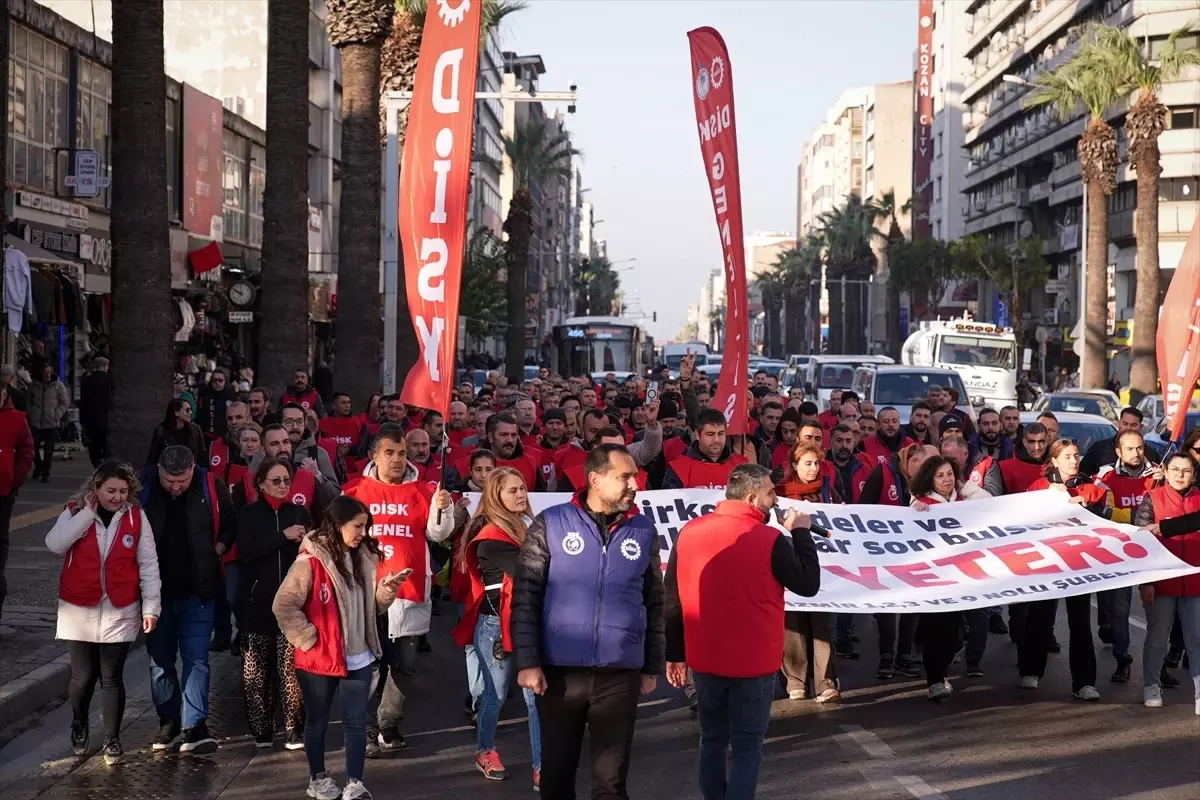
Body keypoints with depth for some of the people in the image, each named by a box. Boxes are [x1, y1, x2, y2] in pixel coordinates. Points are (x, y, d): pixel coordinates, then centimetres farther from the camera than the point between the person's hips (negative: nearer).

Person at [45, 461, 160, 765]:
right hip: (79, 611, 0)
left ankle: (112, 739, 17)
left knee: (112, 678, 3)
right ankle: (79, 725, 34)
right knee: (82, 676, 6)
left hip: (119, 612, 0)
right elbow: (54, 544, -20)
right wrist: (87, 514, -20)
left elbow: (148, 564, -1)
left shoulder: (136, 517, -3)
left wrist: (151, 606, -5)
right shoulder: (75, 512, -2)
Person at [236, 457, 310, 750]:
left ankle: (295, 729, 0)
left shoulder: (299, 512, 11)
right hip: (258, 602, 0)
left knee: (291, 667, -6)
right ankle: (261, 729, 12)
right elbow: (245, 552, -10)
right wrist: (283, 536, -15)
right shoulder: (248, 514, 5)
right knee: (258, 670, 2)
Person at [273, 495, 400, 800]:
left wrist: (386, 590, -9)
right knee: (317, 721, 13)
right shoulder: (311, 561, -16)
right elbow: (283, 606, -16)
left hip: (358, 658, 5)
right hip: (319, 660, -4)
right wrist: (309, 639, -13)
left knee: (356, 722, 5)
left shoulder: (364, 558, 3)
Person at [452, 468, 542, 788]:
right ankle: (485, 752, 32)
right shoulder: (491, 536, -15)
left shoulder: (520, 527, 12)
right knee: (496, 694, 10)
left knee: (537, 695, 0)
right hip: (495, 624, -6)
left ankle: (541, 767, 3)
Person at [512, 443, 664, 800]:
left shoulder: (644, 531, 5)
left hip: (620, 675, 1)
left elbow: (654, 604, 11)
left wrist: (652, 667, 10)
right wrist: (527, 662, -8)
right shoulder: (550, 524, -3)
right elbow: (525, 597, -2)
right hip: (559, 671, -1)